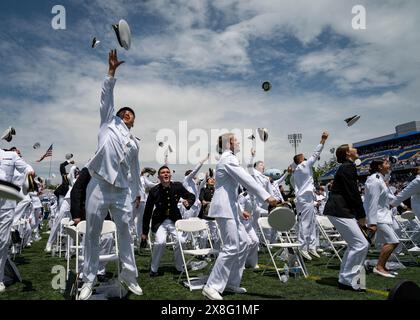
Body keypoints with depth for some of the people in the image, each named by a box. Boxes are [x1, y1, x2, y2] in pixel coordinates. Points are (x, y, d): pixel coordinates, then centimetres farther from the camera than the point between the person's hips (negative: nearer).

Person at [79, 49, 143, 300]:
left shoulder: (134, 142, 21)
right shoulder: (109, 122, 14)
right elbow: (107, 97, 5)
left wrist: (139, 191, 25)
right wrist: (112, 72, -1)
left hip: (122, 192, 3)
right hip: (99, 187, -3)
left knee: (125, 232, 6)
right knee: (93, 234, 3)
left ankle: (129, 274, 17)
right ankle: (89, 279, 14)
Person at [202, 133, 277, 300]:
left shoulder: (228, 158, 21)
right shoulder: (228, 158, -11)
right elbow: (247, 180, -20)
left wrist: (240, 209, 23)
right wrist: (267, 196, -21)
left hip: (229, 207, 11)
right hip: (224, 207, -11)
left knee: (242, 242, 12)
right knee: (231, 247, -11)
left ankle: (232, 282, 20)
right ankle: (212, 286, -5)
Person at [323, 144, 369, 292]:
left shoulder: (346, 167, 21)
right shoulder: (348, 167, -11)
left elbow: (352, 193, 19)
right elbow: (353, 193, -15)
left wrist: (359, 215, 14)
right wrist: (362, 216, -7)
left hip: (339, 210, 11)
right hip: (340, 211, -11)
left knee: (354, 245, 15)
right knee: (361, 244, -9)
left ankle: (345, 279, 20)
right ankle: (347, 280, -2)